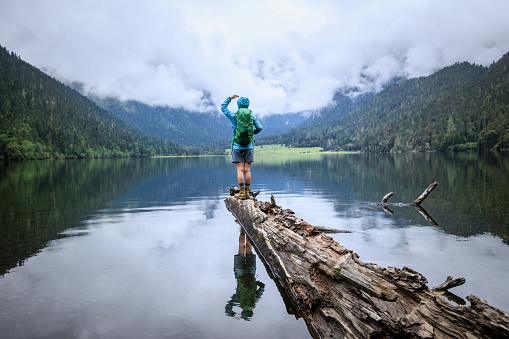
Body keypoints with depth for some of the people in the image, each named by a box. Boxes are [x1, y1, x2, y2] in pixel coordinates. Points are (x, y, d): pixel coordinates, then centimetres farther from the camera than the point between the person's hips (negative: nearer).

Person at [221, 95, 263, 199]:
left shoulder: (234, 116, -2)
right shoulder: (251, 116, 2)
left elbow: (223, 107, 12)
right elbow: (259, 128, 2)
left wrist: (230, 98, 24)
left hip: (237, 146, -2)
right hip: (249, 146, 2)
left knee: (240, 170, -4)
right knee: (247, 170, 4)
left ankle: (242, 192, -6)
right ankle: (247, 192, 7)